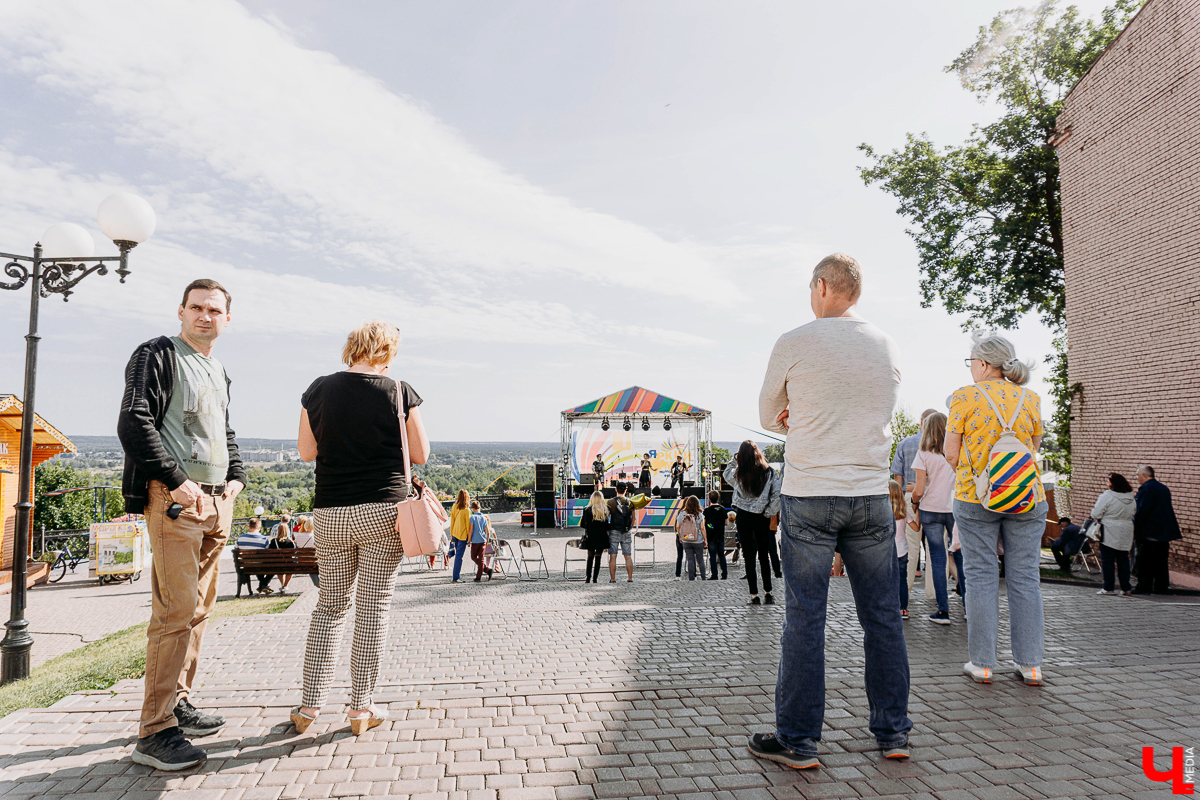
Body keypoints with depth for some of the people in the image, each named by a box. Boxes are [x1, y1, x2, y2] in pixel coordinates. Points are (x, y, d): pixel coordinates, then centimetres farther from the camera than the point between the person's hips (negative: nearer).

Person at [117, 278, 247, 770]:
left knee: (199, 608, 12)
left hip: (217, 500, 8)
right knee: (176, 611, -11)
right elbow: (134, 423, -12)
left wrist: (236, 476, 13)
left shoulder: (219, 372, 21)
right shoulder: (157, 356, -2)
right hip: (175, 499, -8)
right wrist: (176, 481, -17)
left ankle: (178, 703, 23)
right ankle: (155, 733, -5)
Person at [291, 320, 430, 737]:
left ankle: (310, 704, 16)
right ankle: (361, 707, 12)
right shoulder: (400, 392, -5)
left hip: (330, 513, 3)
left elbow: (306, 452, 8)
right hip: (384, 511, -2)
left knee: (330, 605, 15)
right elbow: (420, 455, 1)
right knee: (374, 607, 6)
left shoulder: (319, 390, 1)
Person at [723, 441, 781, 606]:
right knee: (764, 555, 13)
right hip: (762, 518, 1)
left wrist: (734, 460, 12)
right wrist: (768, 512, 0)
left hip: (744, 518, -1)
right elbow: (777, 494, -7)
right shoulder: (769, 472, -4)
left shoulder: (737, 474, -5)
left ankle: (754, 595, 4)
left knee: (749, 556, 4)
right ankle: (768, 594, 16)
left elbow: (726, 474, 17)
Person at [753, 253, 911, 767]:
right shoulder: (888, 348, 7)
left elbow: (768, 416, 6)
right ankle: (893, 733, 22)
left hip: (809, 497, -4)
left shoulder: (795, 344, -6)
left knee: (804, 619, 2)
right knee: (882, 615, 12)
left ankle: (797, 740, 10)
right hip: (872, 497, 4)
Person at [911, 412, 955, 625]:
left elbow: (919, 490, -10)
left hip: (931, 509, -3)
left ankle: (943, 610, 2)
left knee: (937, 559, 2)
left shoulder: (924, 453, -6)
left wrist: (915, 502, 10)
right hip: (956, 508, 3)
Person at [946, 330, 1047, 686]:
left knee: (981, 577, 3)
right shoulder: (1031, 399, 5)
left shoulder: (965, 397, -6)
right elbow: (1033, 448, 13)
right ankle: (1031, 664, 14)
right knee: (1025, 578, 9)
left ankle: (982, 664, 8)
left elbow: (951, 454, -4)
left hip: (975, 497, -3)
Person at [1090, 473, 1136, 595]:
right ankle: (1126, 588, 16)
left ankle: (1108, 588, 3)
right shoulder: (1131, 498, 5)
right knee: (1123, 559, 13)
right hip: (1125, 535, 6)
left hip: (1109, 534, -6)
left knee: (1107, 560, 1)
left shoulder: (1107, 496, -16)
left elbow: (1096, 514, -15)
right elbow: (1133, 514, 17)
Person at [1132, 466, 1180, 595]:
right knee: (1160, 559, 12)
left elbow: (1142, 511, -19)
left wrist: (1135, 528, -14)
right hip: (1164, 531, 9)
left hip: (1149, 531, -9)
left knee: (1145, 560, -3)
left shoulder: (1146, 489, -15)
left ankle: (1144, 587, -1)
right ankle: (1162, 586, 15)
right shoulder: (1164, 488, 14)